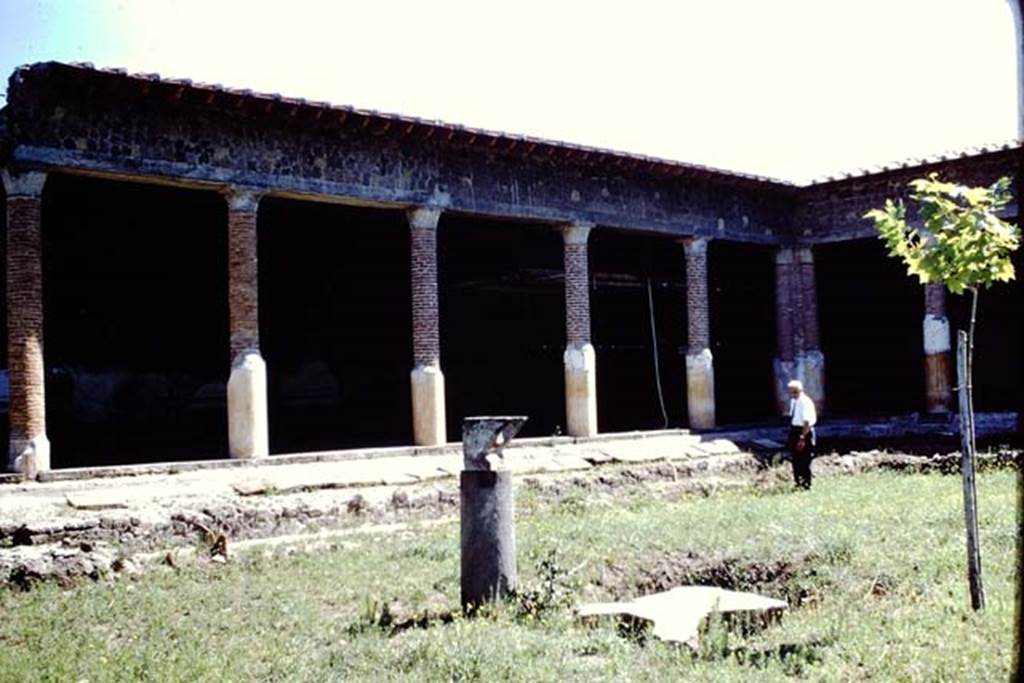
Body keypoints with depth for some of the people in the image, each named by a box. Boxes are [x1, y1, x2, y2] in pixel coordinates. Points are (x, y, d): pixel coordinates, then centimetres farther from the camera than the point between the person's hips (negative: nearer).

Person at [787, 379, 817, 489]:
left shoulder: (805, 402, -19)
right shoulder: (793, 401, 7)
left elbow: (807, 422, -22)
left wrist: (802, 438, -25)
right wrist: (793, 435, 17)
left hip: (804, 432, -8)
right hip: (794, 431, 8)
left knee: (804, 461, -1)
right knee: (795, 460, 14)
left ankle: (806, 485, 10)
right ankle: (798, 483, 26)